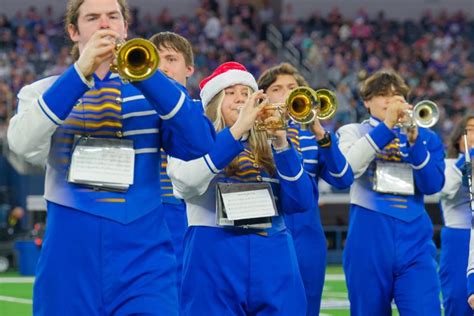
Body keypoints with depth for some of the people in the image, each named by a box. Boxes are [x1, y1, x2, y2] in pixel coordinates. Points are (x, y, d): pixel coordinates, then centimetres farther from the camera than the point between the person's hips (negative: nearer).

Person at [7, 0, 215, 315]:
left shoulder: (152, 90, 10)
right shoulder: (44, 91, 10)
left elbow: (199, 144, -8)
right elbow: (23, 144, -11)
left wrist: (145, 72, -18)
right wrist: (80, 72, -18)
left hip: (143, 257, 0)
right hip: (71, 259, 1)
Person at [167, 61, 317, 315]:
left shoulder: (268, 149, 15)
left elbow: (301, 202, 1)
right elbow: (188, 181, -19)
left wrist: (282, 145, -11)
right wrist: (237, 130, -23)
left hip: (274, 264, 3)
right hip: (215, 265, -3)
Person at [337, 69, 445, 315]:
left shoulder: (425, 137, 13)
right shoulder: (353, 132, 9)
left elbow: (433, 184, -3)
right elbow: (347, 168, -13)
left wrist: (414, 141, -16)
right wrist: (386, 126, -17)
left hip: (414, 240, 1)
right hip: (369, 239, -1)